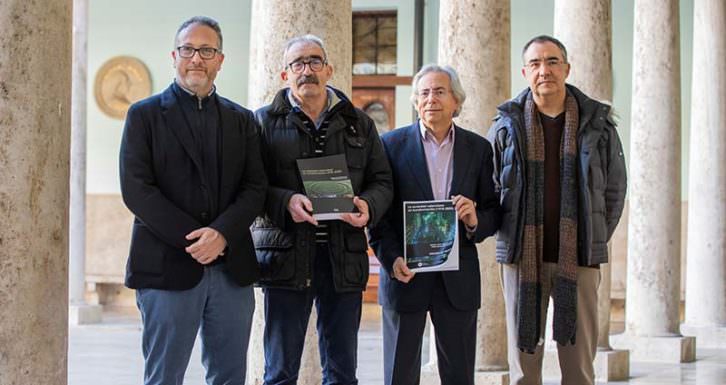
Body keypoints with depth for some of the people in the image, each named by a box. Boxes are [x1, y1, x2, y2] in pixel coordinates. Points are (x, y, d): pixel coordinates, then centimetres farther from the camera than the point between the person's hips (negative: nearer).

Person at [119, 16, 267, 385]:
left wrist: (221, 234, -12)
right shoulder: (145, 115, 4)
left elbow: (255, 187, 6)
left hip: (232, 267, 3)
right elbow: (136, 189, -6)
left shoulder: (242, 120, 14)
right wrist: (192, 240, -13)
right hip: (168, 267, -3)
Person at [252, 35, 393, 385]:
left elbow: (382, 182, 13)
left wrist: (368, 206, -9)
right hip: (287, 256, -2)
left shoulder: (359, 124, 13)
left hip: (344, 257, 3)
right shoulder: (265, 121, 5)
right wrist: (286, 201, -20)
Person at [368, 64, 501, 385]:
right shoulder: (392, 144, 2)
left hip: (459, 277, 2)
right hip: (405, 273, -1)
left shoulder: (479, 148, 7)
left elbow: (494, 213, 9)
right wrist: (391, 259, -13)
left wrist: (476, 221, -14)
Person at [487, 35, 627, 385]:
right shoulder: (507, 125, 4)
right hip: (522, 258, 0)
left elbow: (614, 190, 12)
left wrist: (594, 240, 9)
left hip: (578, 260, 0)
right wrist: (513, 237, 6)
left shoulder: (597, 123, 5)